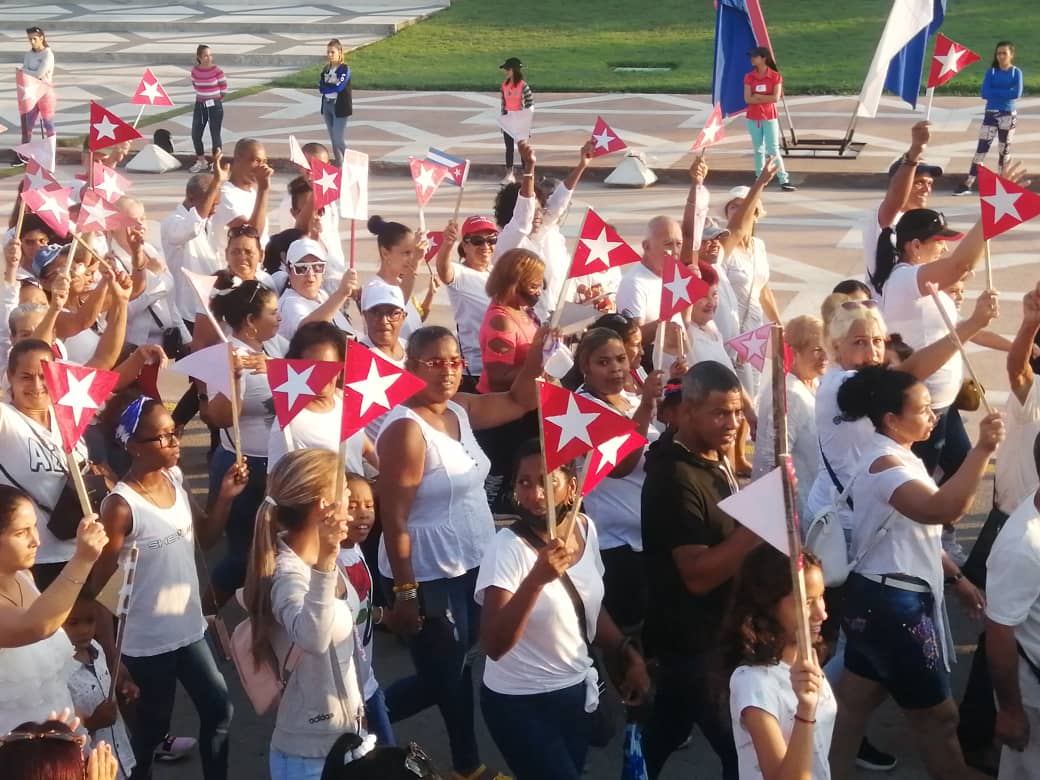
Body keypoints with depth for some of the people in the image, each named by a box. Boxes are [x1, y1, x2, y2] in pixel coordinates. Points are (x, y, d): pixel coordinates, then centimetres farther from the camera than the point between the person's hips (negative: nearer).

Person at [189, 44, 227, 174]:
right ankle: (201, 162, 24)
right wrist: (201, 96, 12)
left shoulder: (217, 70, -12)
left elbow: (224, 87, -4)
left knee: (215, 135, 0)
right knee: (195, 134, 7)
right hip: (200, 105, 4)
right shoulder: (195, 70, -1)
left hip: (214, 105, -4)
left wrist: (217, 99, 2)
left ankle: (216, 164, 10)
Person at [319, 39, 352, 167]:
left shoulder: (344, 69, -9)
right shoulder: (326, 69, 11)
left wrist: (326, 86, -5)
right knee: (333, 138, 10)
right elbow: (321, 87, 3)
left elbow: (339, 87, -18)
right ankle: (337, 164, 16)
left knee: (339, 138, -10)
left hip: (340, 106, -7)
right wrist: (332, 86, -13)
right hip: (327, 105, 7)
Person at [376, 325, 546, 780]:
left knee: (455, 670, 16)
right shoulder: (406, 429, -20)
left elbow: (519, 402, 16)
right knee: (443, 677, 3)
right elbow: (394, 519, -21)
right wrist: (404, 592, -21)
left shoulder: (461, 410, 3)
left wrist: (538, 353, -1)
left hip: (470, 566, 8)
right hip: (428, 576, -8)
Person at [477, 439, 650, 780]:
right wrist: (536, 579, -43)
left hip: (575, 691, 6)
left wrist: (628, 655, 10)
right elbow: (494, 646, -33)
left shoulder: (586, 528, -5)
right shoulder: (507, 547, -23)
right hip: (520, 702, -6)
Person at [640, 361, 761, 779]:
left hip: (718, 630, 9)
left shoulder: (715, 460, 6)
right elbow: (699, 575, -27)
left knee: (664, 735, 20)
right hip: (695, 639, -9)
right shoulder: (674, 478, -23)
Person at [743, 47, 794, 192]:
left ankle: (784, 180, -2)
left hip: (769, 118, -3)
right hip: (753, 118, 3)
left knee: (773, 150, -5)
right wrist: (766, 98, -12)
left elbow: (776, 98, -15)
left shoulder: (775, 76, -6)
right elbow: (747, 99, -8)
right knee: (758, 150, 9)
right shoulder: (749, 77, 1)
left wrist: (758, 96, -10)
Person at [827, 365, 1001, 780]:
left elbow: (921, 532, 21)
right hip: (892, 604, -10)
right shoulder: (884, 464, -21)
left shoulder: (898, 459, 12)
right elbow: (941, 510, -39)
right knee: (938, 715, 5)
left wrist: (956, 579, 19)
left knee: (853, 703, 15)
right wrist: (982, 449, -40)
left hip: (881, 600, 10)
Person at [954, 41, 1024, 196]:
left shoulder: (1016, 72, -1)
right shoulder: (991, 72, 3)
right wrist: (1006, 92, -13)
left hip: (1009, 116, -1)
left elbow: (1017, 93, -15)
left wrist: (995, 92, -12)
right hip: (991, 114, 1)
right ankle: (967, 185, -9)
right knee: (981, 149, -6)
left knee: (1004, 151, 7)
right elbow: (985, 94, -8)